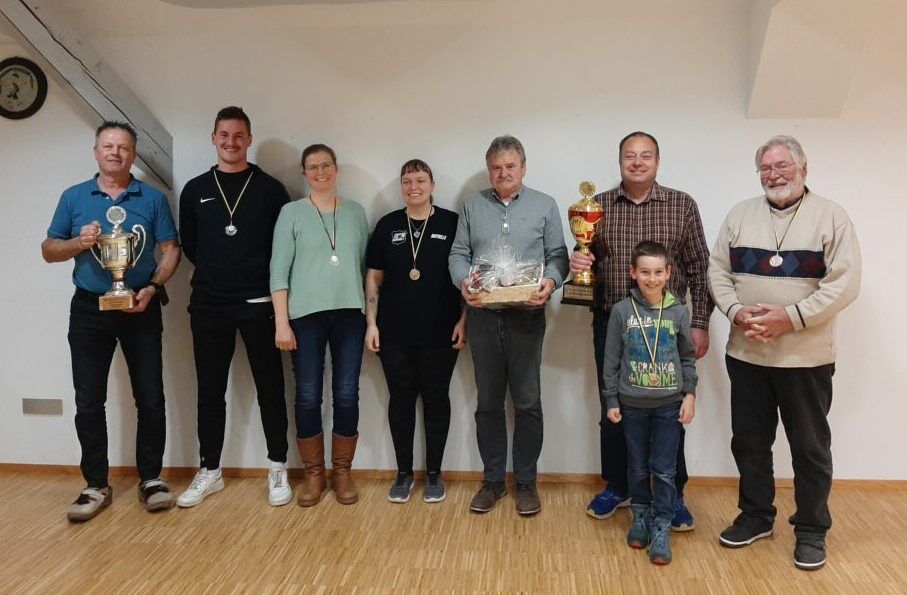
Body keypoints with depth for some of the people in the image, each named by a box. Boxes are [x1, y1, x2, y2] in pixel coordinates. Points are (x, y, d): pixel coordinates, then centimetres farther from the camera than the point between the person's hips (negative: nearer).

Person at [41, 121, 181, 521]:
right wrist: (78, 242, -11)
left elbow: (170, 250, 2)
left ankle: (150, 478, 16)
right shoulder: (74, 197, 7)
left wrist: (152, 288, -14)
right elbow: (48, 250, 9)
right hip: (89, 310, 1)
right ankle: (96, 486, 16)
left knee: (150, 398, 2)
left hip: (140, 309, -1)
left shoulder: (153, 199, 4)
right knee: (89, 402, 4)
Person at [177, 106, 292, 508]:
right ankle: (209, 472, 23)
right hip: (208, 307, 2)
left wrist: (269, 283, -2)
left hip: (258, 305, -2)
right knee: (210, 390, 10)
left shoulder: (270, 189, 1)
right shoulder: (195, 190, 7)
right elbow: (188, 244, 13)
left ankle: (278, 470, 17)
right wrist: (215, 273, 7)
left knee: (270, 388, 4)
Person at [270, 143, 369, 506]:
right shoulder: (291, 212, 4)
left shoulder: (356, 212, 10)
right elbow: (279, 270, 0)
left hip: (349, 314, 2)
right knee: (308, 397, 2)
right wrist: (282, 322, -7)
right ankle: (314, 473, 17)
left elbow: (365, 265, 12)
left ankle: (342, 471, 17)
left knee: (347, 395, 2)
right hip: (306, 315, -1)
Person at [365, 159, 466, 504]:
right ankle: (404, 473, 22)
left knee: (436, 399, 7)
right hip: (394, 334, 2)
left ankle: (434, 473, 21)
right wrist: (371, 323, 2)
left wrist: (463, 320, -5)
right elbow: (373, 278, 9)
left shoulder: (451, 223, 0)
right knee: (401, 400, 9)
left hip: (440, 334, -2)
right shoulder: (387, 225, 6)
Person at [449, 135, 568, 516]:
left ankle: (526, 482, 18)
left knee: (527, 402, 4)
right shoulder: (473, 206, 12)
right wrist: (463, 281, -11)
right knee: (488, 402, 9)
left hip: (526, 316, -2)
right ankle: (493, 480, 22)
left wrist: (550, 282, -17)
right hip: (482, 315, 2)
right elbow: (458, 254, 9)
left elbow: (558, 255, 3)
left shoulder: (545, 206, 7)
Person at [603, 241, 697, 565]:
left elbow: (688, 358, 6)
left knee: (664, 470, 4)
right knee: (638, 467, 13)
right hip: (632, 404, 0)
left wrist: (690, 395, -1)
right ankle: (640, 516, 31)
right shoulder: (622, 311, -5)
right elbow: (611, 360, -1)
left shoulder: (678, 312, -2)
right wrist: (611, 401, -1)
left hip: (669, 404, 0)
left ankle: (662, 527, 15)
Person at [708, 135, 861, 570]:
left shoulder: (831, 216, -4)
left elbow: (844, 283, -11)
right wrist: (736, 312, -11)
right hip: (746, 353, 4)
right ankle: (756, 516, 32)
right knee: (749, 440, 14)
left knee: (810, 447, 9)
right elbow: (717, 270, 6)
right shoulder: (740, 215, 7)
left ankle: (811, 530, 25)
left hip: (806, 357, -3)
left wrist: (791, 317, -20)